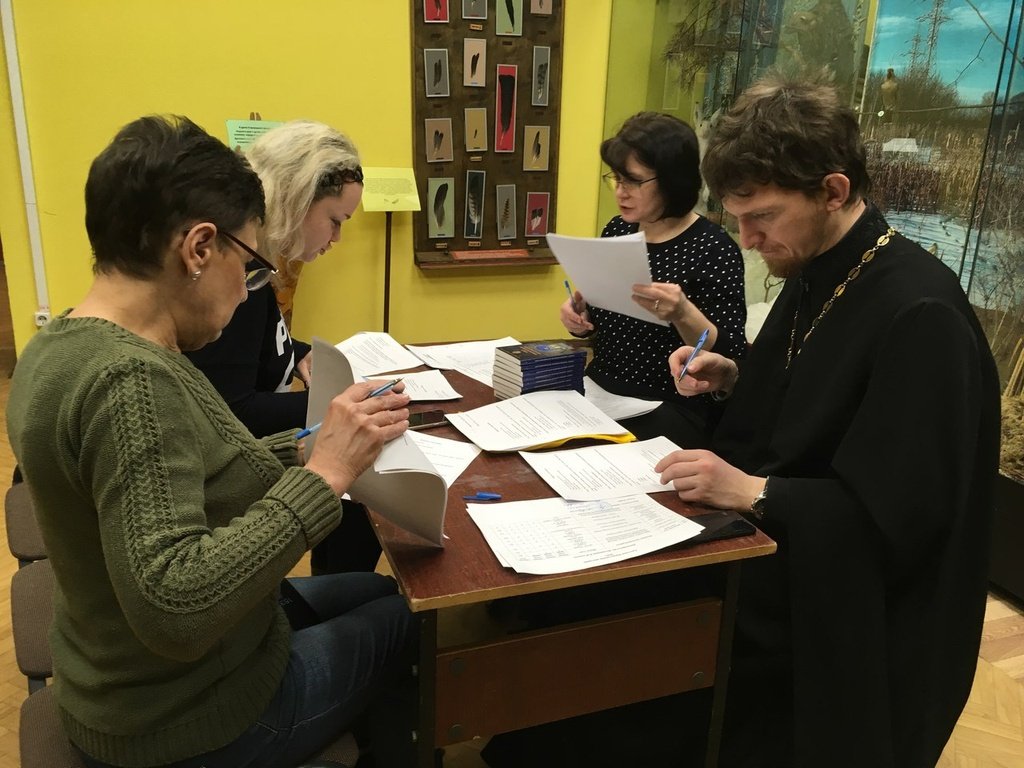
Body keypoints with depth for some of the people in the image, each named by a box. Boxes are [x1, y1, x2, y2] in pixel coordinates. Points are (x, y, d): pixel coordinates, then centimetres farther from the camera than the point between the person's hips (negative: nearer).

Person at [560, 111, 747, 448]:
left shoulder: (713, 249, -13)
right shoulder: (617, 231, 5)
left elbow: (730, 361, -15)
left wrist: (683, 314, -32)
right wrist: (578, 317, -5)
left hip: (670, 411, -6)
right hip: (599, 393, 6)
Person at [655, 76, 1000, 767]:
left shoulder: (920, 314, -23)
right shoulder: (815, 273, 4)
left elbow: (904, 516, -23)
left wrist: (752, 492, -26)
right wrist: (734, 379, 0)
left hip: (851, 617, -8)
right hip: (776, 557, 8)